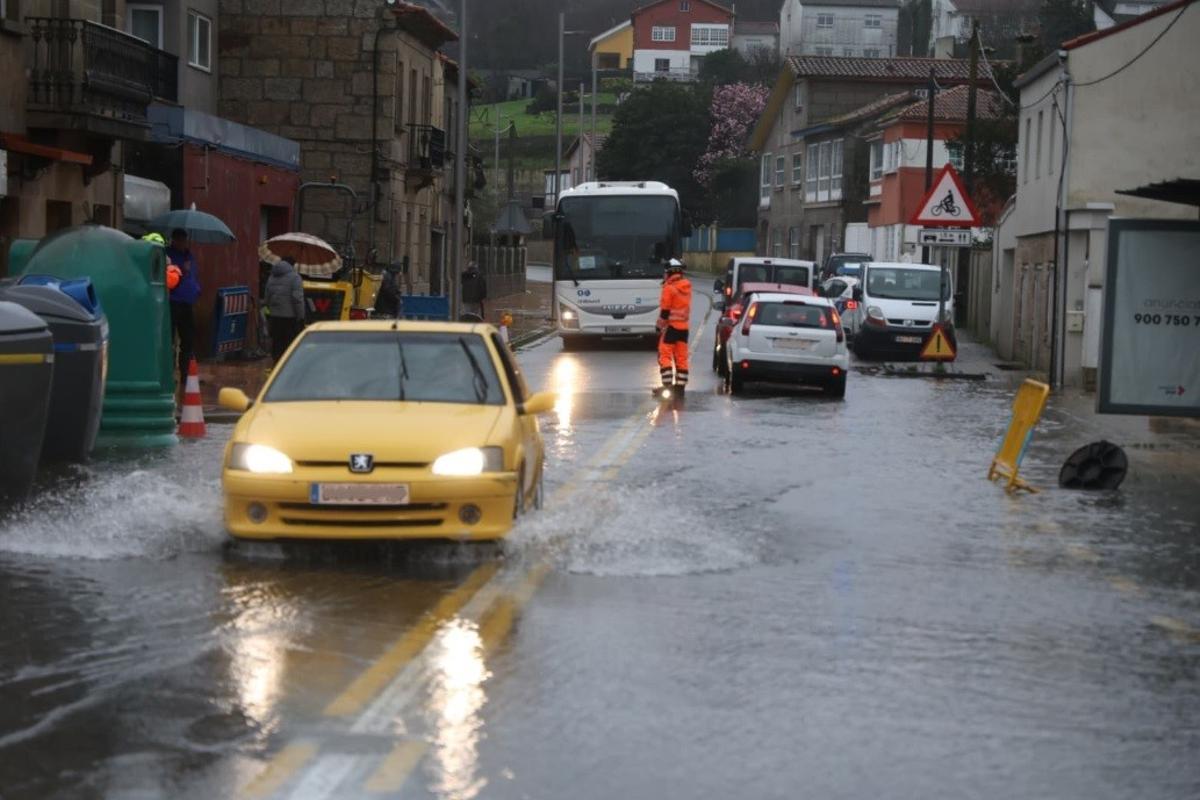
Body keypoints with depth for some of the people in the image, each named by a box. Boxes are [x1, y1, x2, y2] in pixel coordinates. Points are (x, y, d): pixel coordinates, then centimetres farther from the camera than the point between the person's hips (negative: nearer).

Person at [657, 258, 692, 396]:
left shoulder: (669, 288, -13)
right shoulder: (687, 286, 7)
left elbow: (665, 310, -14)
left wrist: (660, 326, -3)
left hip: (671, 326, -6)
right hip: (684, 327, 6)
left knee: (665, 355, -3)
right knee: (681, 357, 9)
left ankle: (667, 385, -13)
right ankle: (680, 386, 9)